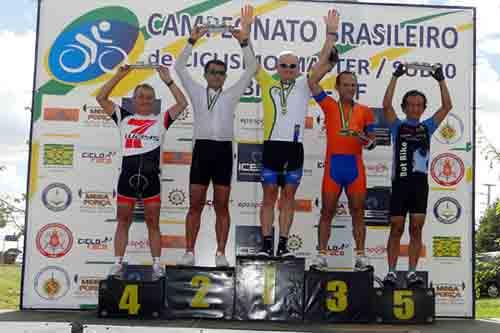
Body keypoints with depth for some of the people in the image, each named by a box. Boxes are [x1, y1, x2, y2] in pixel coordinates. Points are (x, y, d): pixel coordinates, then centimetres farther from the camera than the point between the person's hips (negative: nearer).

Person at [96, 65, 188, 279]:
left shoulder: (160, 120, 10)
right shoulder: (124, 118, 11)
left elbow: (182, 103, 2)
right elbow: (101, 98, 7)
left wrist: (167, 80, 1)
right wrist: (119, 76, 3)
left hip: (150, 177, 0)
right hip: (127, 175, 1)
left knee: (153, 224, 6)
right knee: (123, 222, 7)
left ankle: (157, 266, 12)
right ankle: (118, 264, 13)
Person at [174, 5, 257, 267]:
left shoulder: (231, 95, 10)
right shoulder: (197, 92, 11)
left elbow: (251, 69, 3)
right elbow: (180, 67, 3)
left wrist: (244, 41, -9)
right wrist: (193, 41, -8)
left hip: (224, 150, 0)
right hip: (202, 149, 0)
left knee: (221, 206, 4)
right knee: (195, 204, 2)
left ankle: (221, 253, 8)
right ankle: (189, 252, 7)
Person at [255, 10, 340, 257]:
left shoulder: (303, 85, 8)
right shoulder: (267, 83, 8)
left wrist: (330, 34, -6)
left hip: (294, 148, 1)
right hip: (271, 146, -1)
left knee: (288, 197, 6)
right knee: (269, 196, 3)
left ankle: (283, 243, 11)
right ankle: (266, 243, 7)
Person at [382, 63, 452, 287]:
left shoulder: (427, 127, 16)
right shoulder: (398, 126, 10)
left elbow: (447, 106, 11)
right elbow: (387, 105, -4)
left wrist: (441, 80, 7)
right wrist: (395, 77, -5)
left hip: (420, 182, 2)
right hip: (400, 182, -2)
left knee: (416, 229, 0)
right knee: (396, 228, -1)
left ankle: (412, 272, 3)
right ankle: (391, 272, 2)